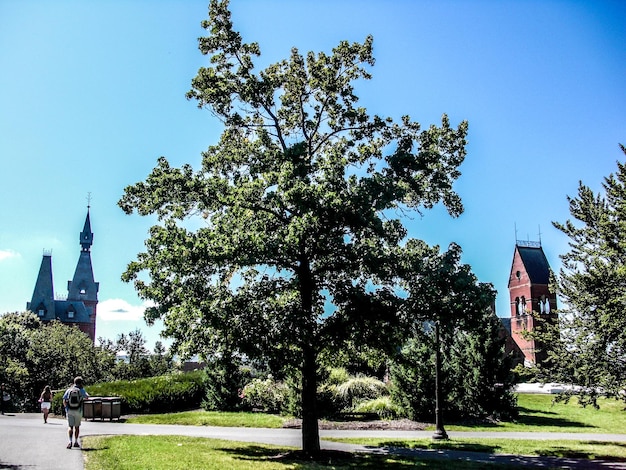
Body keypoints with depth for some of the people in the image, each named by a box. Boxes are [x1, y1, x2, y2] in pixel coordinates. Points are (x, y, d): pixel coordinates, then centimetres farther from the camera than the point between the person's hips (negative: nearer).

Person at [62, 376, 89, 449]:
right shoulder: (81, 390, -2)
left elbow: (64, 401, -3)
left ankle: (70, 441, -18)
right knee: (77, 427, 13)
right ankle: (76, 442, 18)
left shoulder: (69, 390, 2)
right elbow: (87, 397, 15)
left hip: (69, 410, 1)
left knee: (70, 427, 1)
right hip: (78, 411, -1)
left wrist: (66, 407, 12)